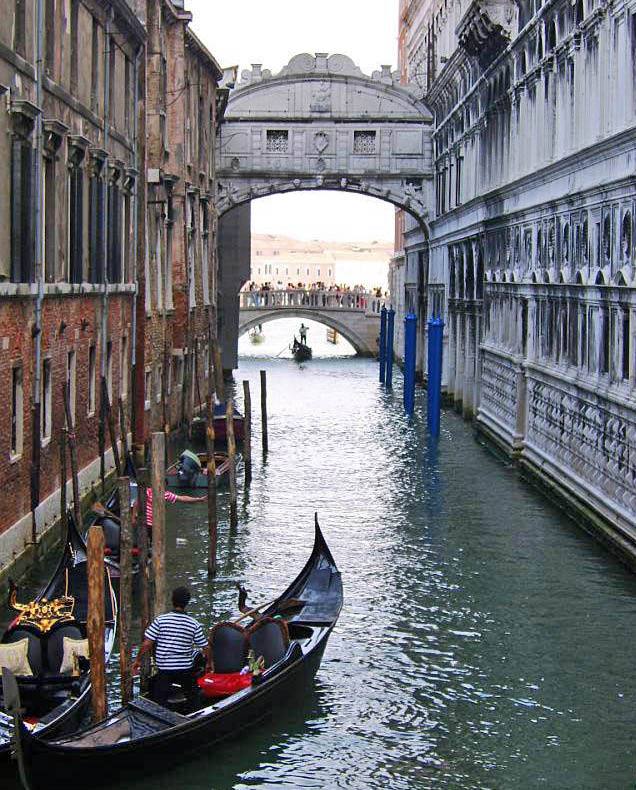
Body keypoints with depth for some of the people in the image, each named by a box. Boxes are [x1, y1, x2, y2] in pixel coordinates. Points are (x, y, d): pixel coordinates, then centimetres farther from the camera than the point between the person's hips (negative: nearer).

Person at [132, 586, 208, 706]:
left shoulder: (160, 620, -10)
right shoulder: (194, 624, -5)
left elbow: (147, 644, -11)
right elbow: (205, 648, 1)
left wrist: (138, 660, 4)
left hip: (164, 670, -2)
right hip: (186, 669, 2)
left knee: (159, 704, 3)